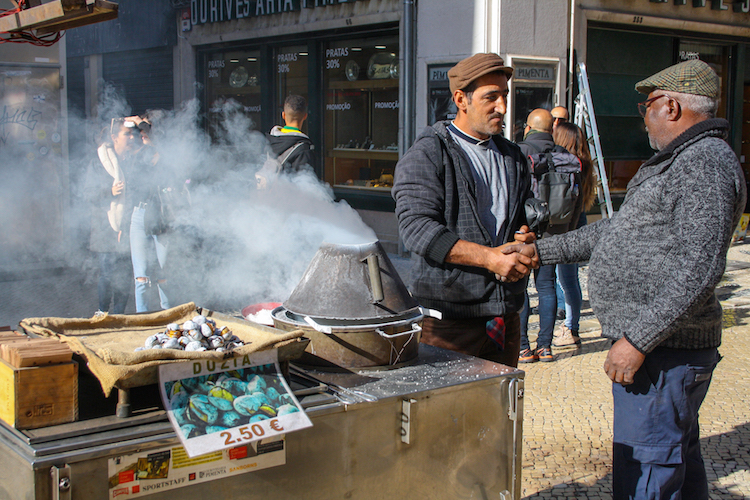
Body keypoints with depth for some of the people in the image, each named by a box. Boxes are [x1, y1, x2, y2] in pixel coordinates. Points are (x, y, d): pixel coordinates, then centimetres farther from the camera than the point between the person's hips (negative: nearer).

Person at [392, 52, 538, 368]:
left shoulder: (512, 157, 17)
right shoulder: (427, 155, -5)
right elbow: (417, 228, -16)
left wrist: (525, 237, 0)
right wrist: (489, 257, -22)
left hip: (505, 315, 7)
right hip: (448, 316, -6)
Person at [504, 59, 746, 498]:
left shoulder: (706, 164, -16)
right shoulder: (683, 161, 19)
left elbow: (698, 269, -25)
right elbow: (617, 231, 23)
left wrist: (637, 340, -25)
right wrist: (540, 251, 19)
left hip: (663, 348, -11)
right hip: (661, 344, 11)